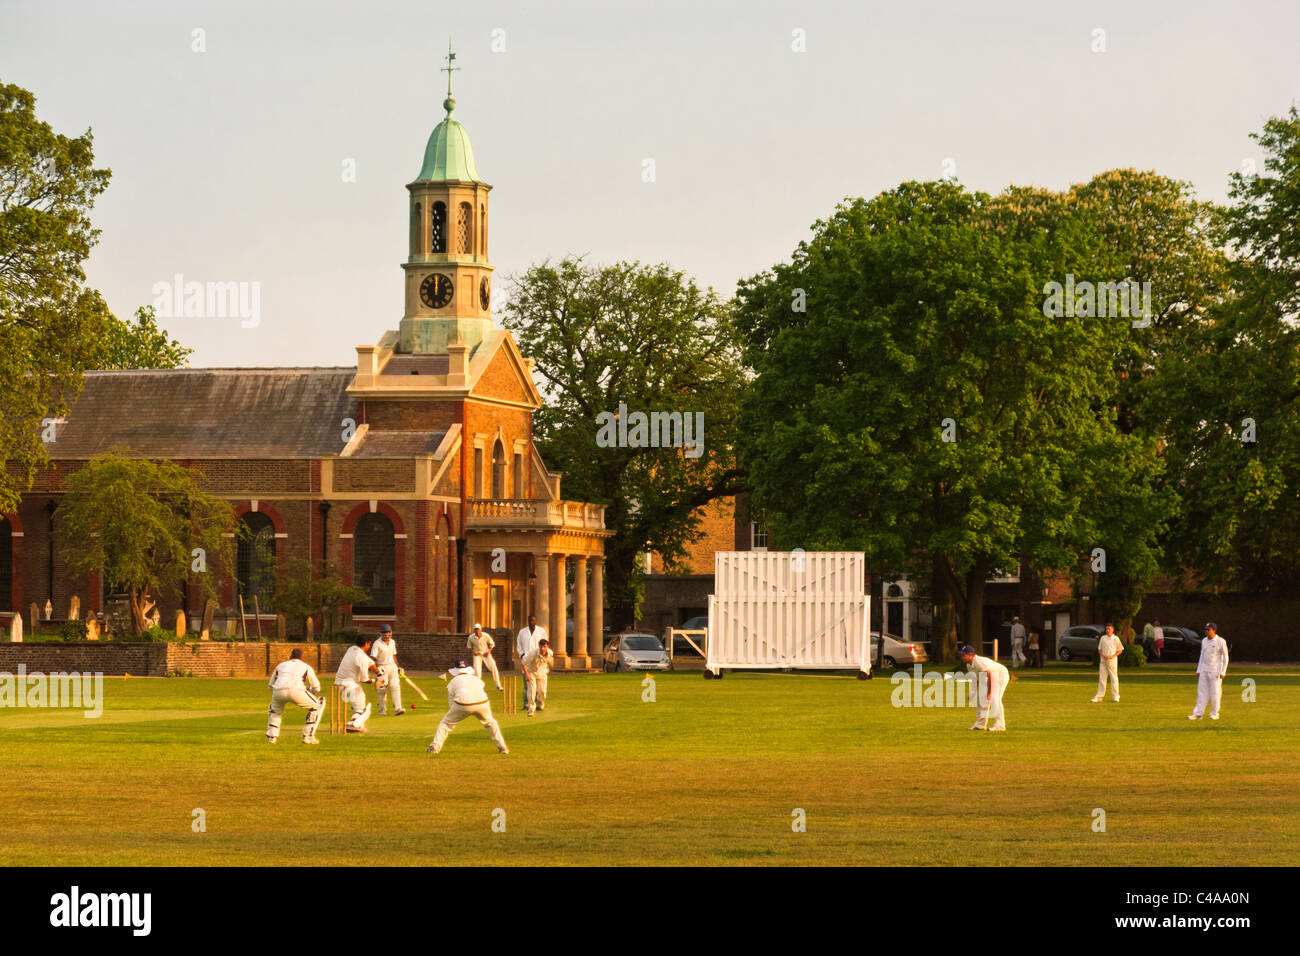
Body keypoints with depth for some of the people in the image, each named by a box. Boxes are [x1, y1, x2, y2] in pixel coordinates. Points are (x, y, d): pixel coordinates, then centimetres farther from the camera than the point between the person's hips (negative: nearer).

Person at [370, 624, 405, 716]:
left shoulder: (392, 642, 10)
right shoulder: (377, 644, -9)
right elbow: (373, 658, -14)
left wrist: (398, 668, 17)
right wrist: (377, 670, -25)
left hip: (392, 667, 4)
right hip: (382, 668, -4)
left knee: (395, 687, -10)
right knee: (382, 690, 0)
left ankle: (397, 709, -19)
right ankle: (382, 711, 13)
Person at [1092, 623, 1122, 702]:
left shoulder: (1116, 639, 0)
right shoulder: (1103, 638, 9)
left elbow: (1119, 650, 2)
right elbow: (1099, 649, 13)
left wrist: (1113, 656, -12)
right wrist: (1102, 655, -6)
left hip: (1112, 660, -3)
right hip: (1103, 660, 3)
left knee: (1114, 678, -1)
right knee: (1102, 678, 1)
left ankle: (1115, 696, 6)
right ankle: (1099, 697, 2)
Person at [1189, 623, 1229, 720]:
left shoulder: (1221, 642, -8)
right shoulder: (1204, 641, 11)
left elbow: (1225, 658, -6)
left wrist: (1223, 672, -12)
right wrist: (1198, 671, 14)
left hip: (1215, 671, -6)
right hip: (1204, 671, 6)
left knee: (1215, 693, -2)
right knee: (1201, 691, 2)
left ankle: (1214, 714, 9)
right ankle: (1198, 713, 2)